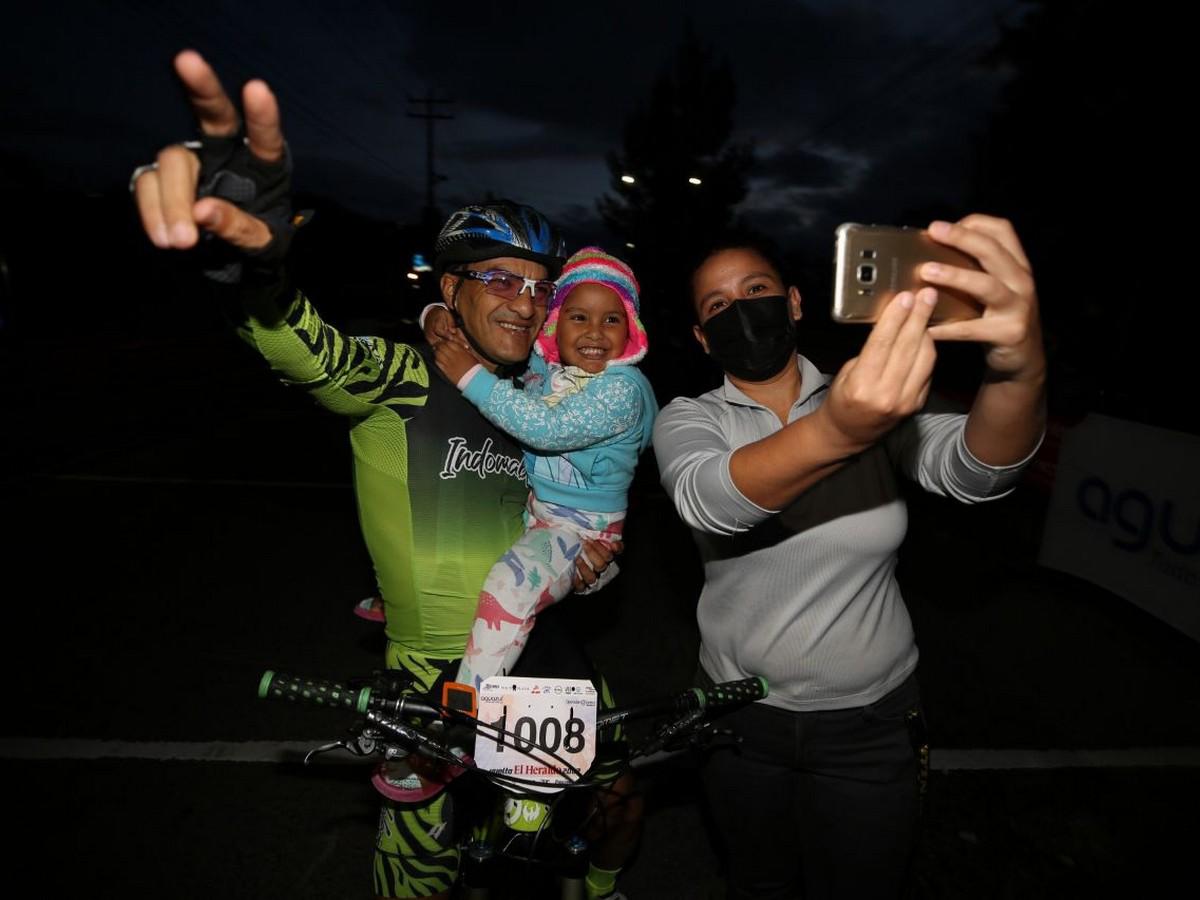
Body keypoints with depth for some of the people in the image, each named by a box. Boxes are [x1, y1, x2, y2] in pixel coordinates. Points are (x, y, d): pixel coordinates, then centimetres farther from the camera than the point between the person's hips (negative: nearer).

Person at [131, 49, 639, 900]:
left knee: (618, 798, 16)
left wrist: (583, 558, 1)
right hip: (436, 662, -5)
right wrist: (261, 269, -55)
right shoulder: (404, 381, -13)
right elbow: (313, 355, -35)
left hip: (535, 640, 5)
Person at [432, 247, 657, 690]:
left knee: (510, 583, -33)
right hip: (522, 509, 8)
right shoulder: (541, 363, 2)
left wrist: (472, 377, -25)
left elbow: (547, 429, -30)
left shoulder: (623, 387, -18)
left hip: (580, 530, -8)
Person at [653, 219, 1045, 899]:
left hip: (872, 723, 0)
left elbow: (974, 470, -25)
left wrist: (1021, 371, -47)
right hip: (742, 716, 0)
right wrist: (838, 433, -51)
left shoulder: (877, 399, -6)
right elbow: (708, 499, -32)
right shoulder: (687, 419, -9)